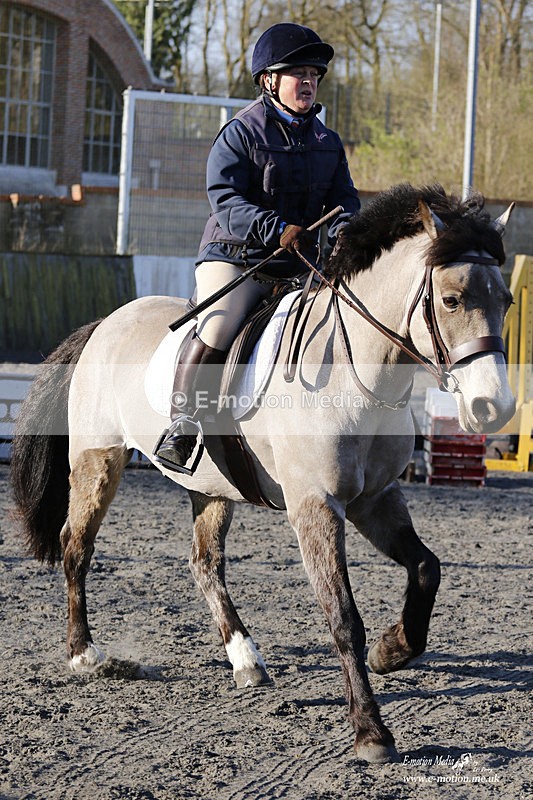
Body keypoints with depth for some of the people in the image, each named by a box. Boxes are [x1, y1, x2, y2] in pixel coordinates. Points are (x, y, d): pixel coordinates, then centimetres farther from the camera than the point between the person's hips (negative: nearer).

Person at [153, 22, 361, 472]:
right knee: (216, 332, -26)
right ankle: (181, 426, -14)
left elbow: (343, 197, 12)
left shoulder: (327, 142, 16)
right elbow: (225, 198, -14)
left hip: (300, 265, 6)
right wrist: (277, 230, -29)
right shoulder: (240, 134, -3)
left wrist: (344, 228, -14)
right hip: (236, 257, -6)